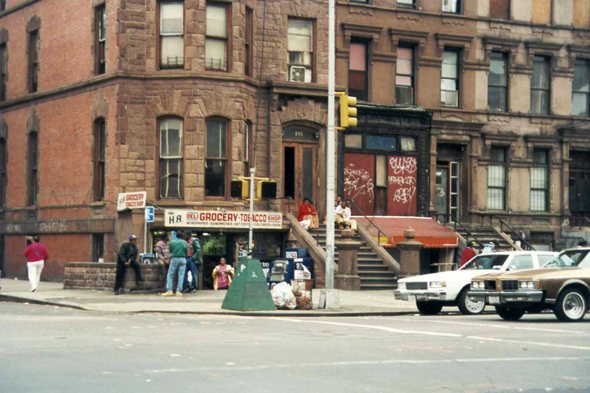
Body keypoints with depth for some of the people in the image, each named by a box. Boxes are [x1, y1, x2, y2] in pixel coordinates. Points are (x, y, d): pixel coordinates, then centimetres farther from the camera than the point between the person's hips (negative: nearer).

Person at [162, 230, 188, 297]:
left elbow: (170, 251, 6)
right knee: (181, 276, 2)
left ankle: (169, 290, -6)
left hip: (174, 259, -1)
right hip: (182, 260, 1)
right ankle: (178, 291, -3)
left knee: (170, 275, 4)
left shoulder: (172, 242, -1)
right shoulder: (185, 242, 1)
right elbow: (187, 253, 5)